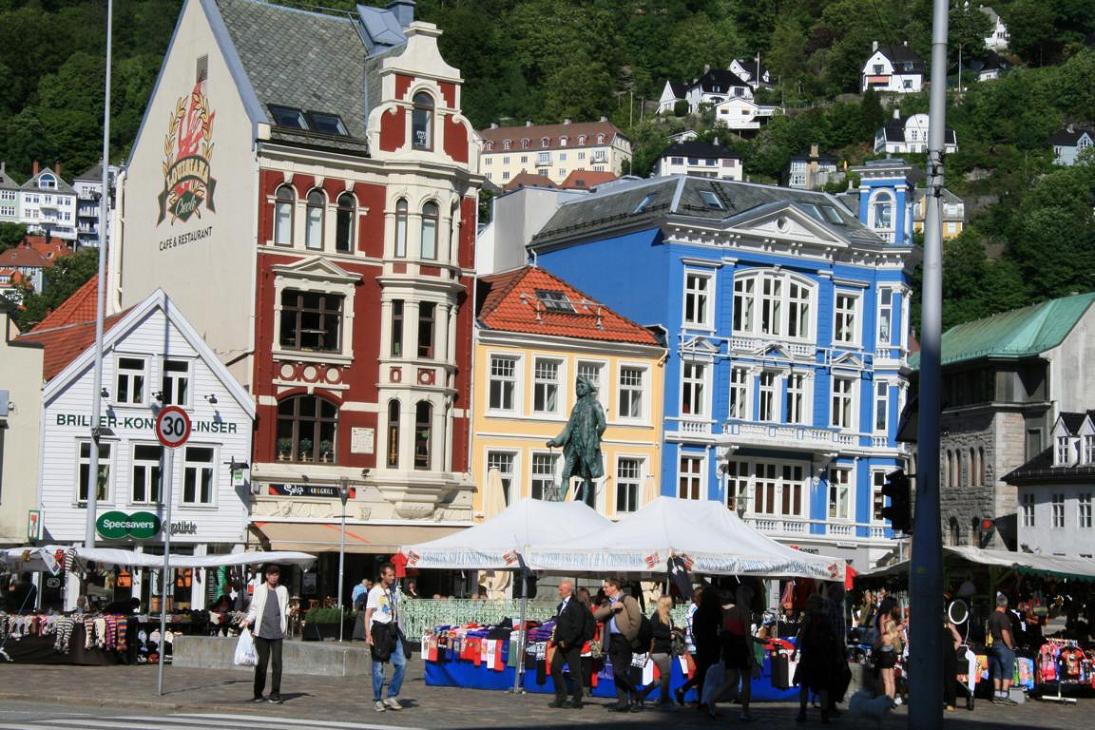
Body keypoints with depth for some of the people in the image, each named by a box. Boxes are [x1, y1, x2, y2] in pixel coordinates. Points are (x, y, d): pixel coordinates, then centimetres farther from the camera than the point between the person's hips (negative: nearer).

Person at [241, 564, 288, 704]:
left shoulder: (282, 590, 14)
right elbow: (254, 609, 6)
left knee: (277, 663, -4)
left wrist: (290, 611, 2)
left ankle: (275, 694, 0)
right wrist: (248, 620, -8)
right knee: (261, 663, 1)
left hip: (277, 632, 1)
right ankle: (258, 694, 10)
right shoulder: (259, 590, 8)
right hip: (262, 631, -1)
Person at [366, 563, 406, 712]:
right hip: (378, 629, -5)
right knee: (378, 667, 0)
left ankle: (391, 696, 5)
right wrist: (368, 634, -16)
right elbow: (368, 614, -7)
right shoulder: (375, 592, -5)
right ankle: (378, 700, 9)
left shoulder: (395, 591, 12)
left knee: (401, 663, -5)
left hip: (392, 630, 5)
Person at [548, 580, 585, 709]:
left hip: (572, 645, -9)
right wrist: (556, 639, 10)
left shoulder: (576, 606, -13)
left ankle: (576, 701, 6)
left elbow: (578, 627, -18)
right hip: (562, 644, 9)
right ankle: (560, 698, 14)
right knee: (555, 668, 6)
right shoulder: (561, 606, 16)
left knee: (575, 673, -1)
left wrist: (566, 641, -17)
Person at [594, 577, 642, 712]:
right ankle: (622, 702, 10)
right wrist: (611, 608, -10)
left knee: (621, 671, -14)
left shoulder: (627, 600, -4)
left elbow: (636, 618, -12)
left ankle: (635, 697, -1)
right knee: (617, 672, 7)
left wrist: (631, 636, -11)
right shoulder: (607, 603, 19)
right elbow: (597, 615, 2)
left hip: (623, 640, -8)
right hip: (611, 640, 8)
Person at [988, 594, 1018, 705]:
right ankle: (1004, 696, -8)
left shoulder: (992, 616, 11)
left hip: (995, 645, 9)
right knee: (1007, 671, -5)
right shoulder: (1003, 617, -17)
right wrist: (1010, 646, -14)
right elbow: (1005, 633, -21)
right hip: (1004, 646, -9)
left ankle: (997, 695, 13)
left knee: (997, 671, 11)